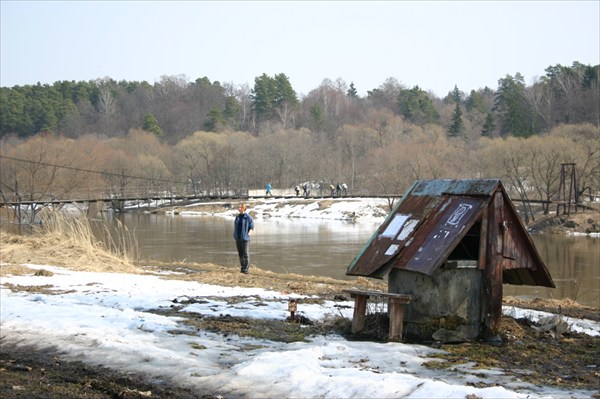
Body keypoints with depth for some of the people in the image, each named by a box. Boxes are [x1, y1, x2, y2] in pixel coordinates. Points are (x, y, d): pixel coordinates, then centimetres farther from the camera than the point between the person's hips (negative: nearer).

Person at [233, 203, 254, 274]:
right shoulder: (237, 217, 12)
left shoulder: (248, 217, -6)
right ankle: (242, 267, 17)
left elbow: (251, 227, -2)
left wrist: (248, 234, -12)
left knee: (246, 254, -7)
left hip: (245, 238, -6)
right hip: (238, 238, 6)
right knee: (240, 254, 9)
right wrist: (235, 235, 8)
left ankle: (245, 269, -6)